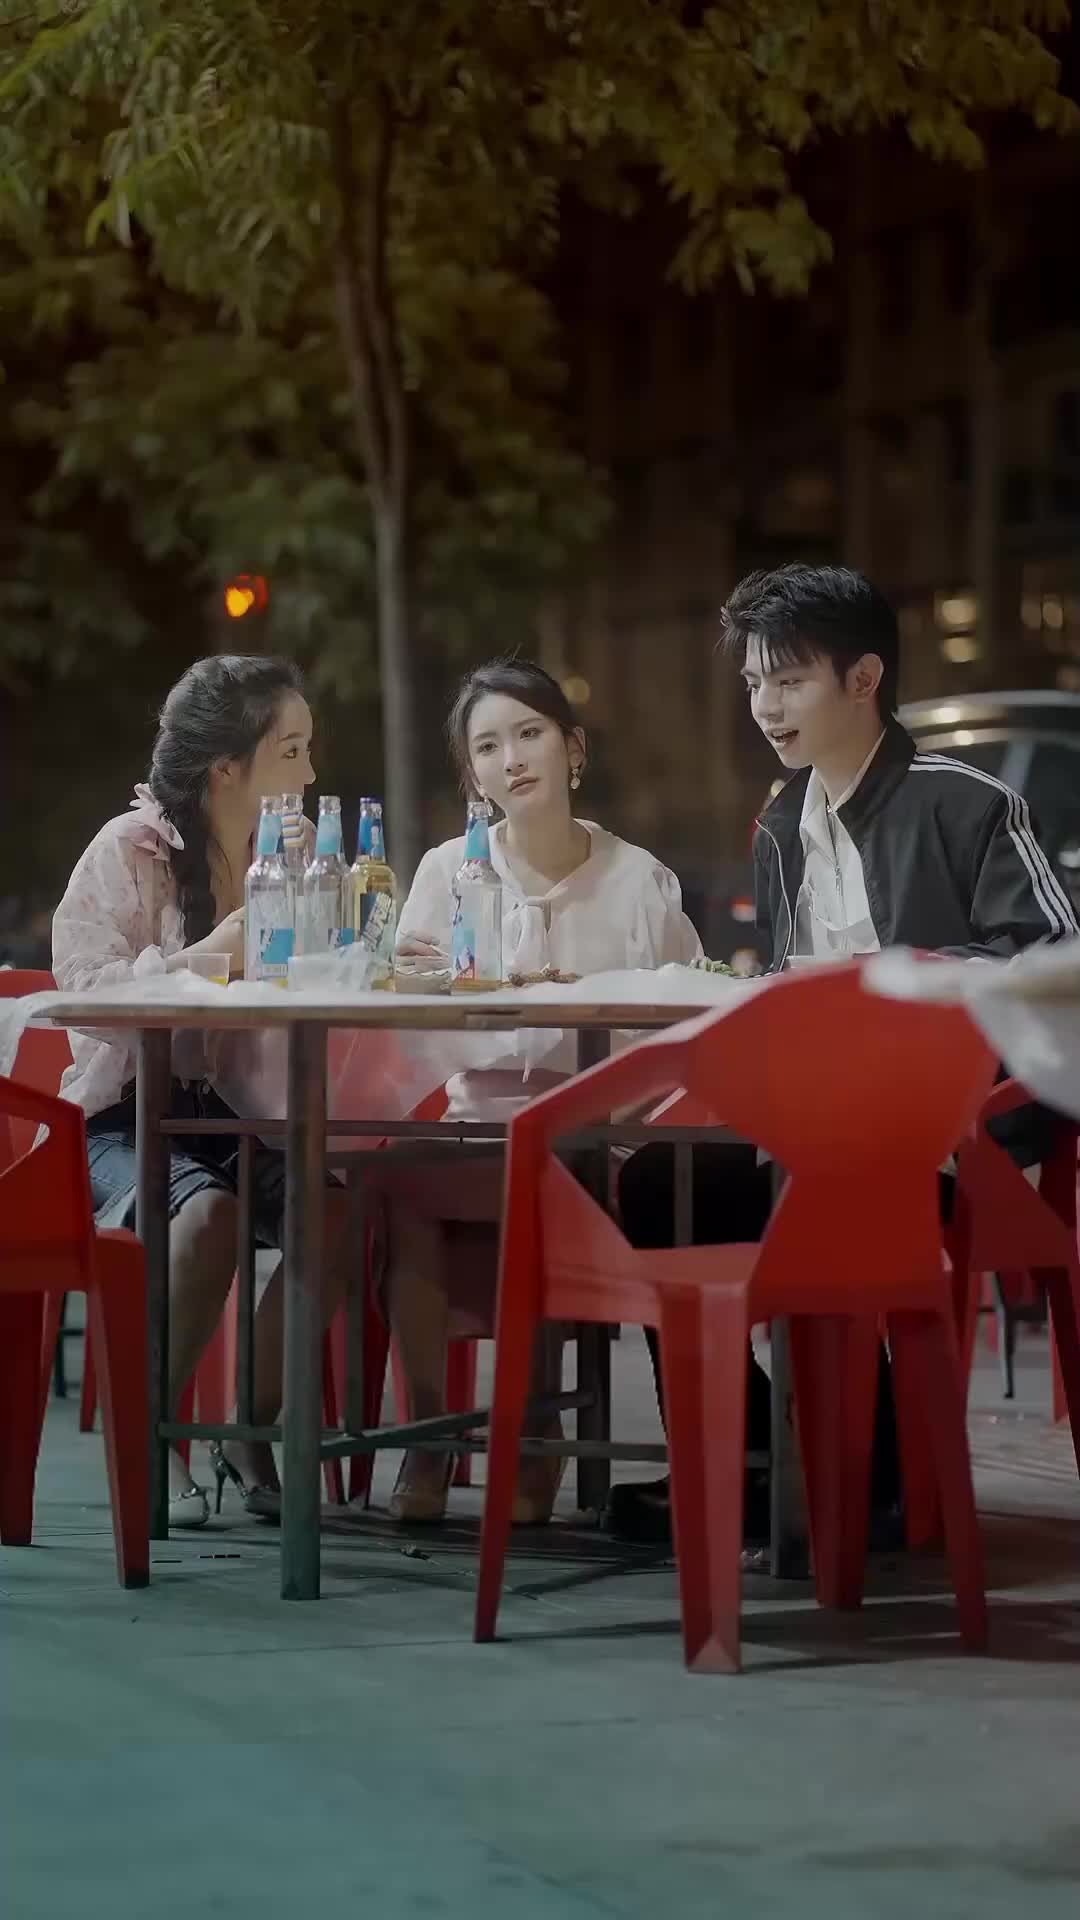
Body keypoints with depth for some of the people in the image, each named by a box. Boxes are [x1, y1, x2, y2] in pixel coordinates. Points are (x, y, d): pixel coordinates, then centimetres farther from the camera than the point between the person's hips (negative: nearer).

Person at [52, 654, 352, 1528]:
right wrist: (204, 958, -28)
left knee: (334, 1208, -28)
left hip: (243, 1117, 4)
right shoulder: (130, 850, -5)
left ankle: (254, 1431, -9)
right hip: (131, 1118, -4)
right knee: (207, 1212, -36)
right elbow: (83, 986, -16)